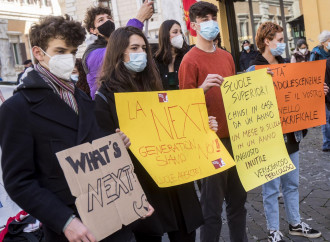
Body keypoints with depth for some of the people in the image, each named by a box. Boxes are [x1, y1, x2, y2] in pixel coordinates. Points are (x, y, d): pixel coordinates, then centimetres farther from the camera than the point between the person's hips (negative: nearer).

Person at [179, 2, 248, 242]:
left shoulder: (226, 57, 12)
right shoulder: (190, 61, -10)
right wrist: (203, 88, -28)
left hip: (234, 136, 7)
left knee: (238, 198, 16)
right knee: (213, 206, 1)